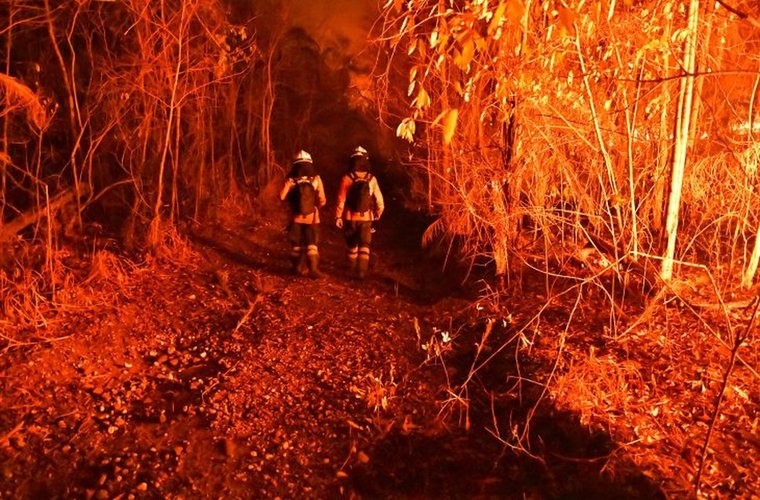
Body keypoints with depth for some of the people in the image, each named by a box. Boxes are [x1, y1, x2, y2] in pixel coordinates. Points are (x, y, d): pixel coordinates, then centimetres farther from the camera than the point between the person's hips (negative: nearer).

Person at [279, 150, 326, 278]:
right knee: (312, 244, 5)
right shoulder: (316, 179, -9)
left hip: (296, 217, 1)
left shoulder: (291, 179, -9)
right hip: (312, 217, -1)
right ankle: (313, 267, -10)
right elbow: (322, 200, -11)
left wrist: (292, 198, 7)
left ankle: (298, 267, 23)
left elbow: (282, 197, -14)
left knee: (296, 243, 16)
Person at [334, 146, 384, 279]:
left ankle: (353, 270, 26)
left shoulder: (346, 179, -12)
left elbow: (341, 200, -11)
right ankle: (362, 271, -5)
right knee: (364, 246, 6)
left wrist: (338, 216, -1)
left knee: (352, 245, 16)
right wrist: (378, 213, 13)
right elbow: (379, 200, -4)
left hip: (350, 217, 0)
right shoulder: (371, 179, -8)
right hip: (366, 218, 0)